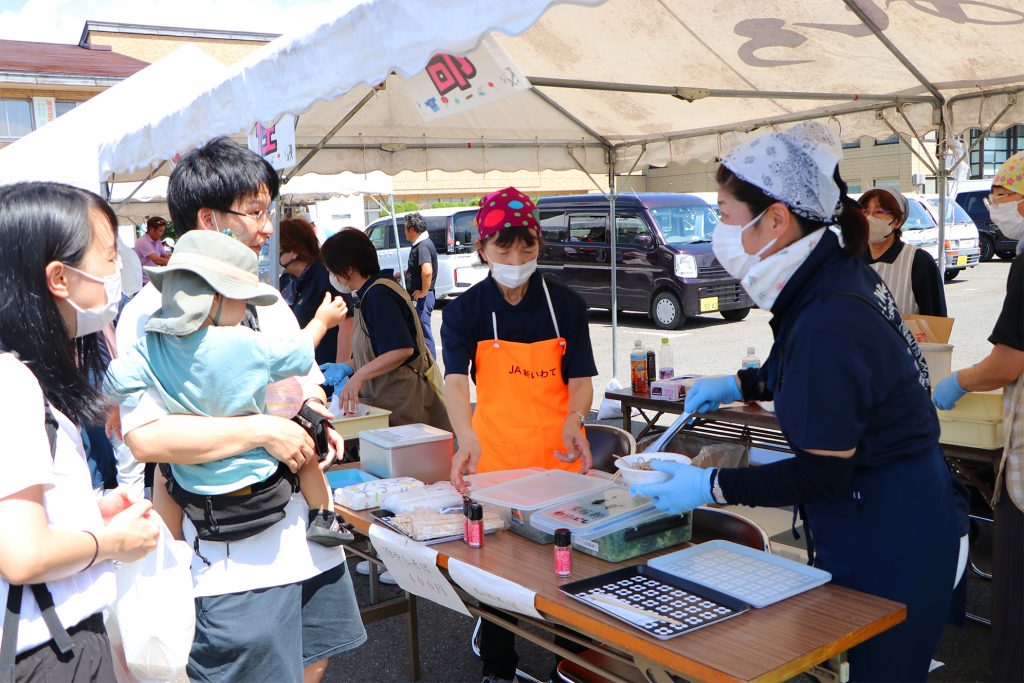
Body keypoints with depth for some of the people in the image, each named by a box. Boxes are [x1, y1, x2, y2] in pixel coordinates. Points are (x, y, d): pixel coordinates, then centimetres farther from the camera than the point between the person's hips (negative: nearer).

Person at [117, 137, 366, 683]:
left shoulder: (266, 299, 11)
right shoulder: (154, 312, -14)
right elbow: (145, 437, -26)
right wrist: (263, 430, -24)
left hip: (310, 533, 8)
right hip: (239, 558, -7)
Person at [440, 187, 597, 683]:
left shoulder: (566, 304, 0)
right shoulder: (465, 311, -3)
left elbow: (580, 380, -2)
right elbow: (455, 381, -17)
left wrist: (573, 422, -25)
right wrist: (466, 437, -37)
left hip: (559, 455, 1)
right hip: (494, 454, 0)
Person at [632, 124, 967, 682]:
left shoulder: (827, 321, -30)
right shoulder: (837, 277, 1)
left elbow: (823, 473, -25)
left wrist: (711, 486, -21)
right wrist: (741, 385, 14)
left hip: (889, 549, -10)